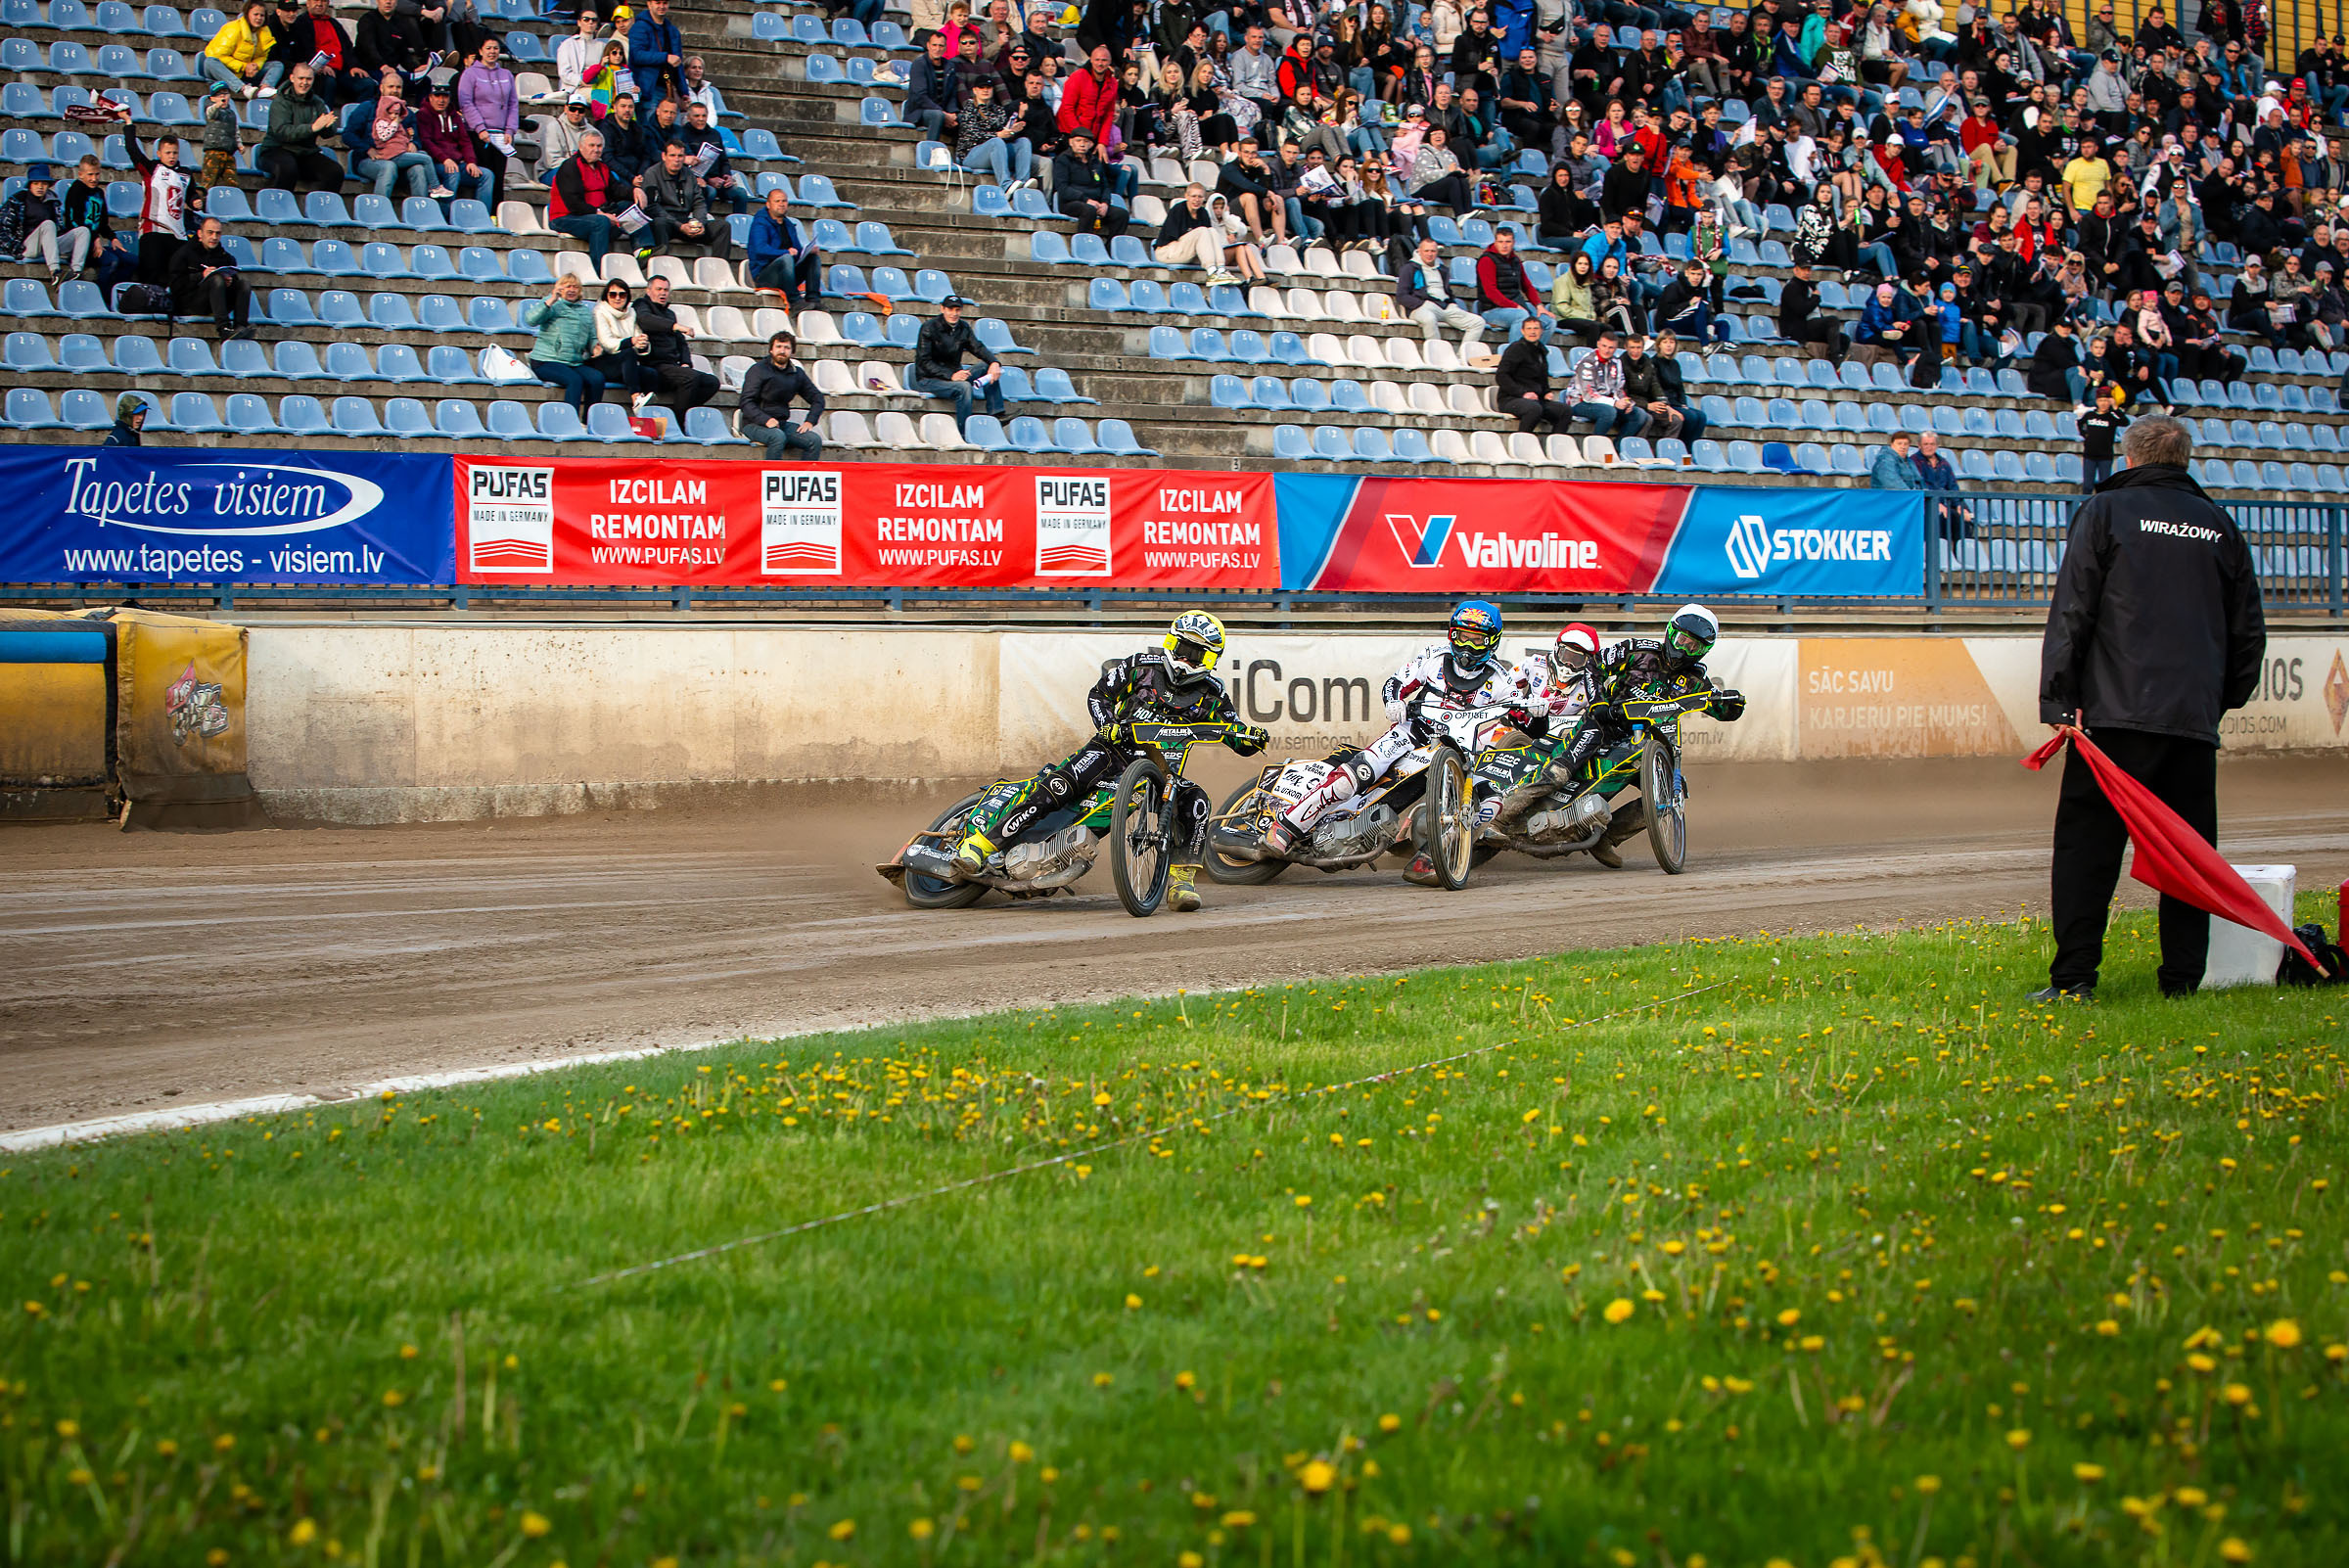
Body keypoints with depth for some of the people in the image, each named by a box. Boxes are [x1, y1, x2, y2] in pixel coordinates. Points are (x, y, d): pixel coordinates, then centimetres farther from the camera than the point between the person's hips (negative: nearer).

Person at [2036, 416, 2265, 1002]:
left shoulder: (2104, 512, 3)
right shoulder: (2220, 525, 13)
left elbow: (2071, 612, -4)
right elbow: (2248, 629, 17)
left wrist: (2059, 697, -4)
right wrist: (2227, 695, 26)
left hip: (2116, 712, -3)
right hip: (2196, 714, 3)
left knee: (2087, 841, -1)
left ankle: (2075, 975, -8)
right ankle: (2183, 976, 7)